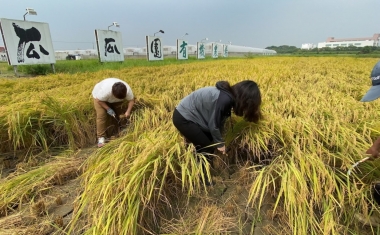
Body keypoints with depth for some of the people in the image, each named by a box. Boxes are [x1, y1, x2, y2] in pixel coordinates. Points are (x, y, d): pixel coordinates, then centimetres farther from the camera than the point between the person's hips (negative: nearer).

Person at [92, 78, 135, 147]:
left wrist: (128, 111, -34)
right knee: (101, 115, -17)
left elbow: (131, 100, -23)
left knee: (120, 113, -1)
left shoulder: (127, 89, -35)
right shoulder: (105, 90, -44)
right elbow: (99, 100, -29)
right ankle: (101, 137, -13)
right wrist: (108, 109, -33)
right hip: (99, 97, -4)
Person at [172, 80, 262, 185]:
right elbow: (213, 124, -20)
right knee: (205, 147, -1)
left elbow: (219, 120, 7)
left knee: (211, 144, 13)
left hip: (189, 115, 9)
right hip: (183, 118, -9)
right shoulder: (225, 99, -29)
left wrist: (219, 140, 10)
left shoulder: (229, 95, 1)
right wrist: (220, 143, -5)